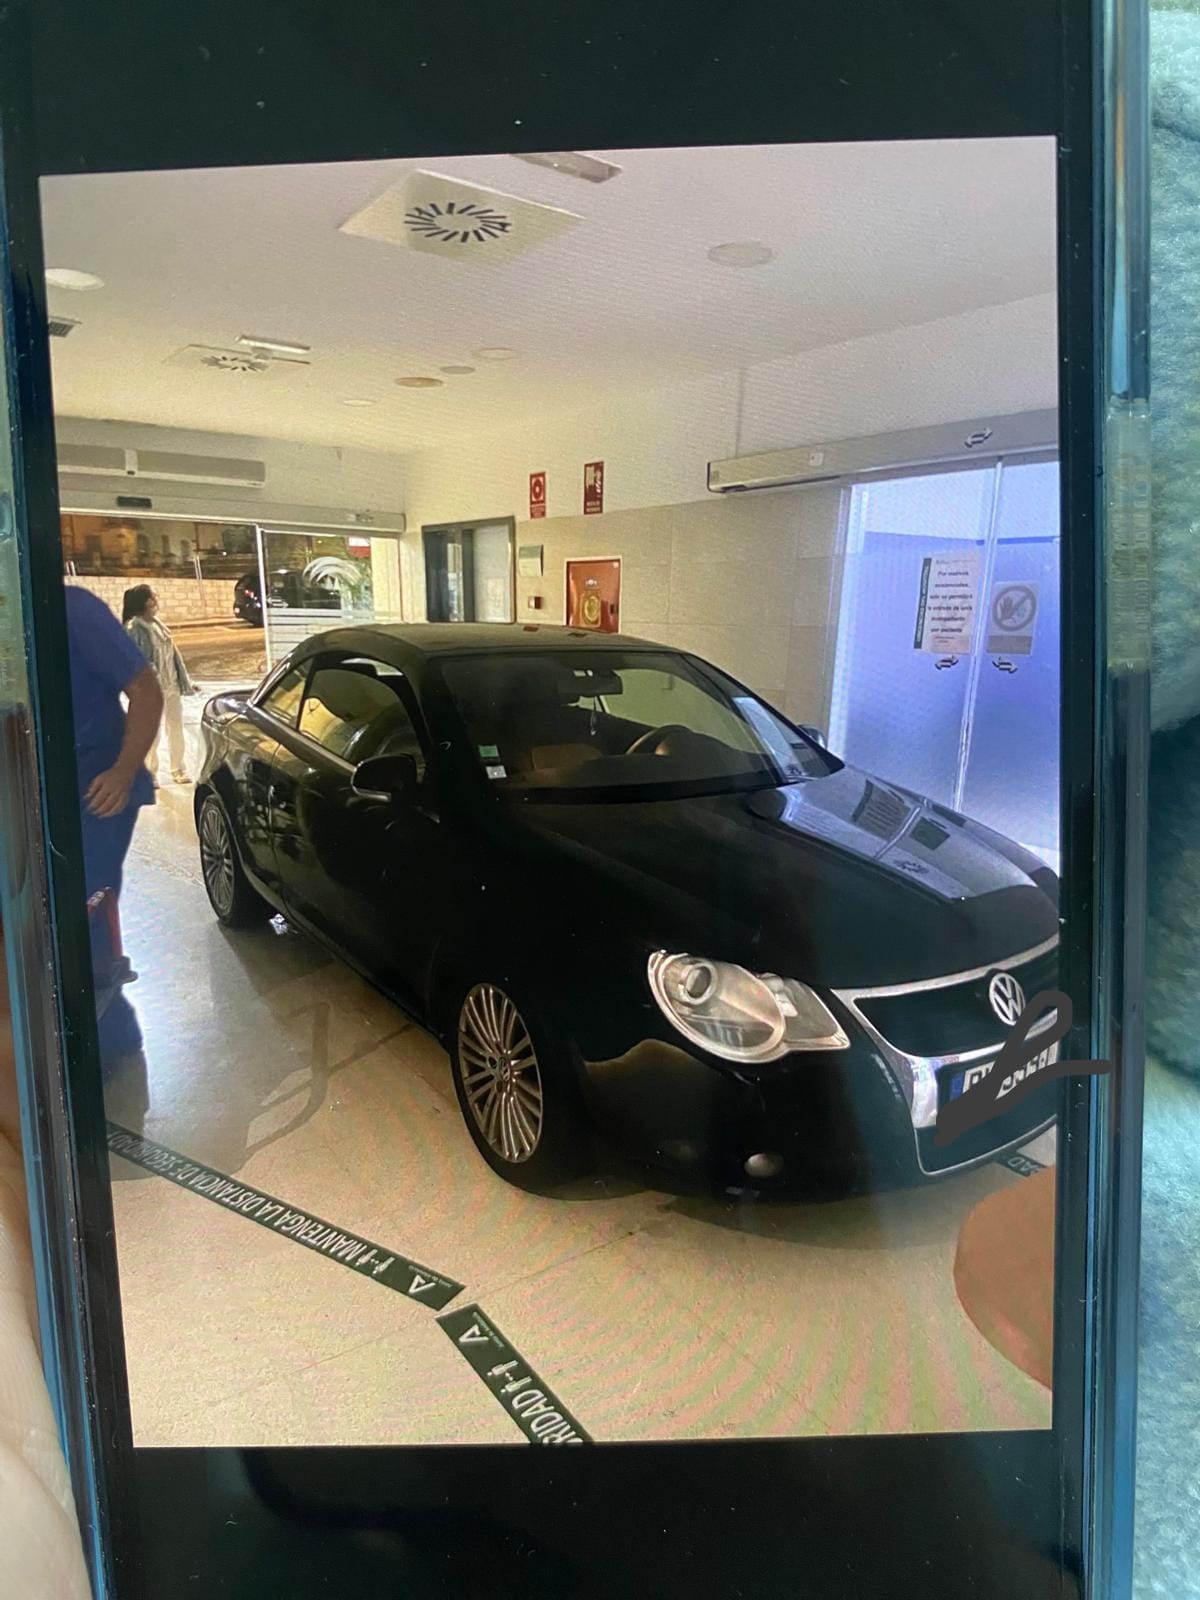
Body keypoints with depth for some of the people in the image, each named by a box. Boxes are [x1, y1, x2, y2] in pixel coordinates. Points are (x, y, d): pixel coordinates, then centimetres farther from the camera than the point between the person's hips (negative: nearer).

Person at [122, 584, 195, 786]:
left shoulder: (158, 623, 11)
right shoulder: (134, 629, -12)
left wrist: (184, 681, 15)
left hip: (172, 686, 7)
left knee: (176, 728, 12)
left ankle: (178, 771, 24)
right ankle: (150, 773, 13)